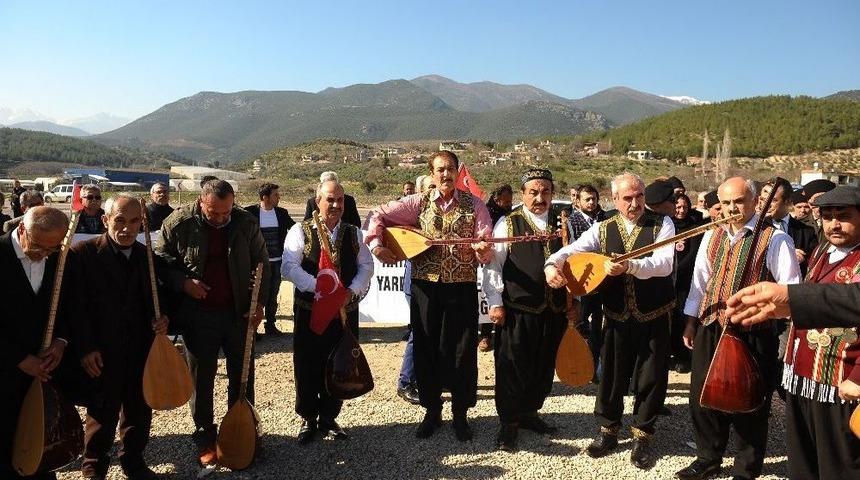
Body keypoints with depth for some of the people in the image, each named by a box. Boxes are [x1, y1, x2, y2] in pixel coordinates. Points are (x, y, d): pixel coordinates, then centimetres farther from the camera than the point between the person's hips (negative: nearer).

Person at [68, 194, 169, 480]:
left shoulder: (147, 256, 6)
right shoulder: (83, 253, -9)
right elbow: (76, 305, -11)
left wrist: (160, 320, -5)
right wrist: (85, 348, -14)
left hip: (142, 350, 4)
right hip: (103, 353, -4)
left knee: (140, 410, 14)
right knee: (103, 413, 8)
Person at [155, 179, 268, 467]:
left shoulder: (246, 223, -4)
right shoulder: (178, 223, -9)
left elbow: (261, 263, 4)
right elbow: (161, 263, 1)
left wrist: (260, 301, -4)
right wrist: (183, 283, -16)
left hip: (239, 312, 2)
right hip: (198, 314, -1)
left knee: (243, 376, 11)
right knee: (201, 378, 9)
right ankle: (205, 438, 24)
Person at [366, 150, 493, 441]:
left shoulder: (474, 205, 2)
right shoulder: (418, 203, 4)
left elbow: (486, 253, -1)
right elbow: (379, 215, 10)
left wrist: (483, 248, -23)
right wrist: (376, 245, -3)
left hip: (462, 287, -1)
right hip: (425, 285, 1)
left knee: (462, 351, 4)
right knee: (426, 349, 8)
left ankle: (460, 414, 21)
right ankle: (432, 411, 25)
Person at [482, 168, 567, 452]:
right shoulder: (508, 224, -3)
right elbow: (493, 265, -5)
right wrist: (495, 303, -10)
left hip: (554, 311, 4)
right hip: (516, 311, -4)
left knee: (544, 367, 15)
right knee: (512, 368, 4)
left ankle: (529, 413, 36)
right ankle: (508, 423, 21)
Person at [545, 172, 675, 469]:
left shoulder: (662, 224, -5)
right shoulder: (603, 229, 3)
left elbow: (665, 264, -21)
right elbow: (571, 250, -6)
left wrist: (629, 266, -37)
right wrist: (552, 264, -28)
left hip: (654, 317, -2)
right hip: (617, 316, 2)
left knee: (651, 378, 7)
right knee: (611, 375, 11)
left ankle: (642, 436, 26)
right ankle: (608, 431, 30)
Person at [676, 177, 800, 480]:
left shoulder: (774, 239, -8)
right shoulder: (712, 236, 10)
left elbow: (791, 287, -8)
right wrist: (691, 321, 17)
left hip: (751, 333, -5)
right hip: (709, 329, 5)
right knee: (702, 397, 13)